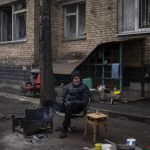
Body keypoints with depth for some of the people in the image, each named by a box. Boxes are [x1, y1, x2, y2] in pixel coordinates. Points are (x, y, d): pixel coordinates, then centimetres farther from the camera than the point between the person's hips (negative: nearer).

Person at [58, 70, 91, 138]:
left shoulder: (84, 87, 0)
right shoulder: (68, 86, 15)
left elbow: (85, 102, -6)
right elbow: (63, 96, 23)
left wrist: (72, 102, -17)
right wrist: (62, 101, -2)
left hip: (77, 107, -5)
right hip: (67, 105, 5)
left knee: (69, 106, -38)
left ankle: (64, 130, -35)